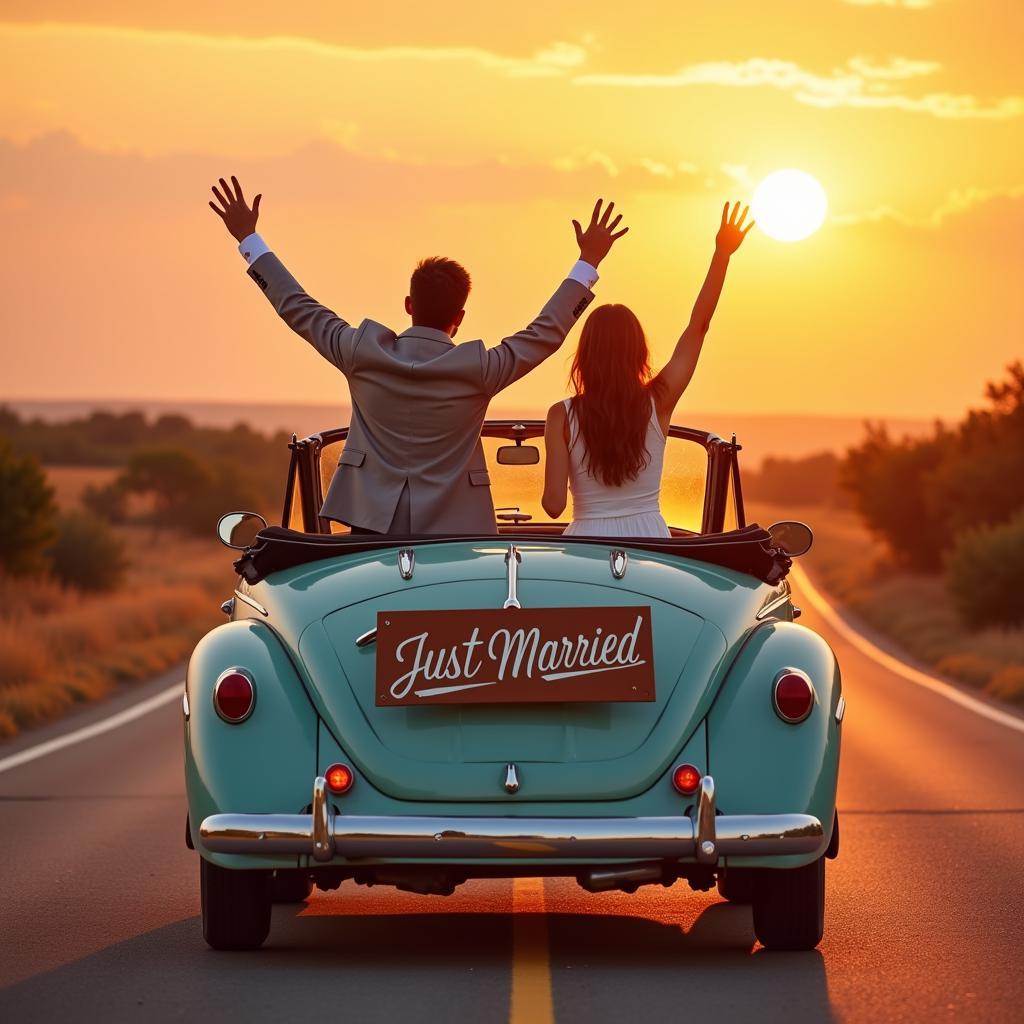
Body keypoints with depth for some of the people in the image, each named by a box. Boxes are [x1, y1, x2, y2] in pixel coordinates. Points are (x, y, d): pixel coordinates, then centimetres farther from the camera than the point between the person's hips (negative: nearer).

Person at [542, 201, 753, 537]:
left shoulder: (562, 416, -7)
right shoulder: (658, 404, -2)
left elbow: (553, 504, -9)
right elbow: (698, 324, 3)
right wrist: (722, 255, 6)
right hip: (650, 539, 2)